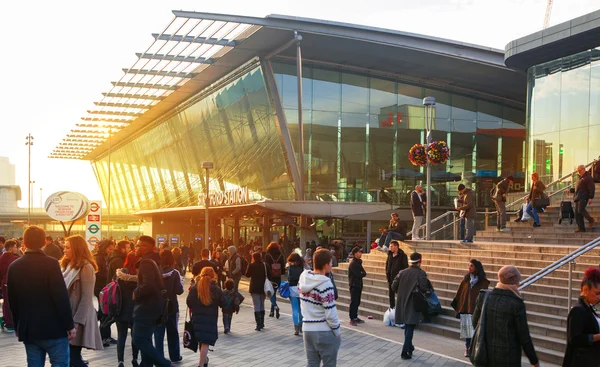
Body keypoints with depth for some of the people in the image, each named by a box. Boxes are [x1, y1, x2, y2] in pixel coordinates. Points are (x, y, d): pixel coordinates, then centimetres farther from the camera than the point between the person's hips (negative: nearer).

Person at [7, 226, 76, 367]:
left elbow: (12, 301, 10)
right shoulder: (51, 263, -12)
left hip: (28, 329, 5)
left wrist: (18, 327, 20)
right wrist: (70, 325, -8)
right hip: (53, 327, -5)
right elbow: (61, 297, -16)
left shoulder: (14, 266, 3)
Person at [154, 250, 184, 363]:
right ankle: (175, 356, 25)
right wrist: (180, 281, 3)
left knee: (158, 333, 7)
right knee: (173, 332, 15)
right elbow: (179, 290, -13)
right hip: (172, 307, 0)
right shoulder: (175, 273, -12)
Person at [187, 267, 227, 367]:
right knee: (206, 341, -3)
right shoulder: (216, 289, -5)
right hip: (211, 318, -3)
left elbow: (189, 302, -5)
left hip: (197, 317, 3)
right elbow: (223, 303, -2)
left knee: (201, 340, 19)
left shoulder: (194, 288, -1)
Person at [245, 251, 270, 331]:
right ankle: (262, 323, 24)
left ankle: (259, 325, -11)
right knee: (262, 305, 17)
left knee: (257, 306, -3)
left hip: (254, 288, -4)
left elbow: (247, 275, -1)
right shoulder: (265, 265, -2)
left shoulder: (251, 265, -9)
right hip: (263, 287, 4)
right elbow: (269, 274, 0)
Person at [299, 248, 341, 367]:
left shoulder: (303, 278, 0)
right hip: (325, 332, -6)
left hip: (307, 329, 6)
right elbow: (330, 313, -18)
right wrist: (337, 332, -6)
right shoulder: (325, 284, -21)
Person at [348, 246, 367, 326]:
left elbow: (364, 273, 10)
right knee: (353, 302, -6)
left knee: (357, 302, 12)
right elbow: (358, 274, -20)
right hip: (354, 285, -9)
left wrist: (362, 274, -10)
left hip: (358, 285, 9)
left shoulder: (359, 262, 15)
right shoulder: (353, 263, -14)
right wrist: (363, 274, -2)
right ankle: (352, 319, -2)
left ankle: (355, 317, 19)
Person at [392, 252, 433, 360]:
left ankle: (409, 347, 35)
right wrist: (428, 292, -1)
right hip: (414, 304, -5)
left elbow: (394, 286, 1)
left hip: (402, 302, 5)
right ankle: (405, 351, -2)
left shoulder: (402, 272, 2)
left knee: (407, 326, 21)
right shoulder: (421, 273, -12)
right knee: (410, 328, 0)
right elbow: (423, 288, -22)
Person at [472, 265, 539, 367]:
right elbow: (524, 337, -11)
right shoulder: (517, 304, -15)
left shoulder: (484, 298, -3)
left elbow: (475, 323, 10)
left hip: (486, 356, 5)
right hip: (508, 358, -4)